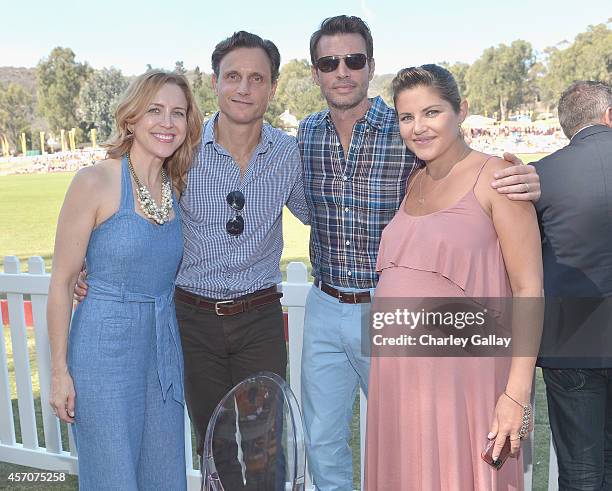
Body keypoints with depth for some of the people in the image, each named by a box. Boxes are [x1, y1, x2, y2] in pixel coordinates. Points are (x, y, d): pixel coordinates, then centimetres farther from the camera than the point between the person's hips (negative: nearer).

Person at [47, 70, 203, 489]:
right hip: (105, 350, -5)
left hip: (165, 349, 6)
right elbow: (62, 282, -10)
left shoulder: (177, 188, 4)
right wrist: (60, 370, -8)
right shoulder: (94, 182, -13)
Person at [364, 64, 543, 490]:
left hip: (461, 373, -6)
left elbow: (529, 289, -11)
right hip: (397, 372, 6)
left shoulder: (495, 178, -7)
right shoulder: (415, 183, 12)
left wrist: (517, 393, -16)